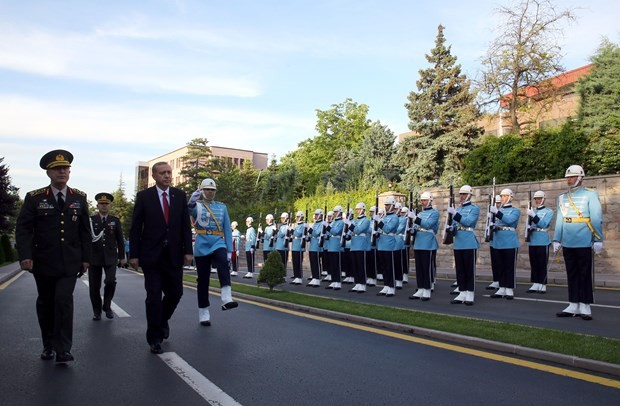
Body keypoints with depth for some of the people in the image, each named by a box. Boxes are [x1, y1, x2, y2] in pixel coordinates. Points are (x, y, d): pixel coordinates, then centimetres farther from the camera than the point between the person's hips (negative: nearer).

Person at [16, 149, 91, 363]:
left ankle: (63, 349, -6)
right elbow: (23, 229, -6)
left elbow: (85, 230, 7)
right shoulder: (34, 198, -3)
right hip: (43, 261, 1)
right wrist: (25, 255, -18)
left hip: (70, 262, 0)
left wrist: (86, 257, 5)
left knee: (64, 299, -13)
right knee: (45, 303, 12)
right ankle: (48, 345, 29)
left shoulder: (79, 198, 3)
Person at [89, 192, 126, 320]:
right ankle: (97, 311, 21)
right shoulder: (91, 220, 4)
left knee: (110, 281, -14)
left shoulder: (115, 220, 8)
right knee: (94, 286, 3)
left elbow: (120, 240, 9)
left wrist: (122, 257, 5)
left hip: (110, 257, 0)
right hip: (94, 257, 0)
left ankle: (107, 306, 9)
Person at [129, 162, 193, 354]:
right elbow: (135, 228, -1)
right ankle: (155, 339, 13)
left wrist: (188, 250, -3)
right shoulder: (144, 196, -1)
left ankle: (162, 320, 37)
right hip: (151, 255, -2)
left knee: (175, 293, 6)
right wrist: (134, 254, -5)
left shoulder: (180, 195, 6)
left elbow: (186, 225, 5)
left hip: (174, 255, 3)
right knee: (154, 297, 0)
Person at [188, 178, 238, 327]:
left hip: (218, 244, 1)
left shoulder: (222, 207, 11)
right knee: (203, 280, 4)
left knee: (223, 266, -30)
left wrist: (229, 250, 3)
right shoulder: (197, 206, 3)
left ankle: (227, 300, -42)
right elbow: (189, 211, -23)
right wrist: (191, 202, -47)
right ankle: (204, 314, 15)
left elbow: (227, 229, 10)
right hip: (202, 246, -1)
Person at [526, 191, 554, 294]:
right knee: (533, 264, 6)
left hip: (543, 241, -5)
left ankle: (543, 286, 4)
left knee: (542, 264, -2)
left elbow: (543, 224, -14)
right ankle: (535, 285, 11)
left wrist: (533, 215, -23)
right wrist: (528, 228, -5)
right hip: (532, 241, 5)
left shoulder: (549, 211, -1)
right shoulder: (532, 211, 14)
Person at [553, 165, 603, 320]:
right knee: (572, 275, 9)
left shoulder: (590, 194, 0)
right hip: (567, 244, 5)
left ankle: (585, 307, 9)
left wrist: (598, 240, -9)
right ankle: (573, 306, 16)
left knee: (585, 275, 2)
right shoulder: (562, 198, 12)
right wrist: (556, 239, 9)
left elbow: (596, 219, -4)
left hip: (584, 243, -4)